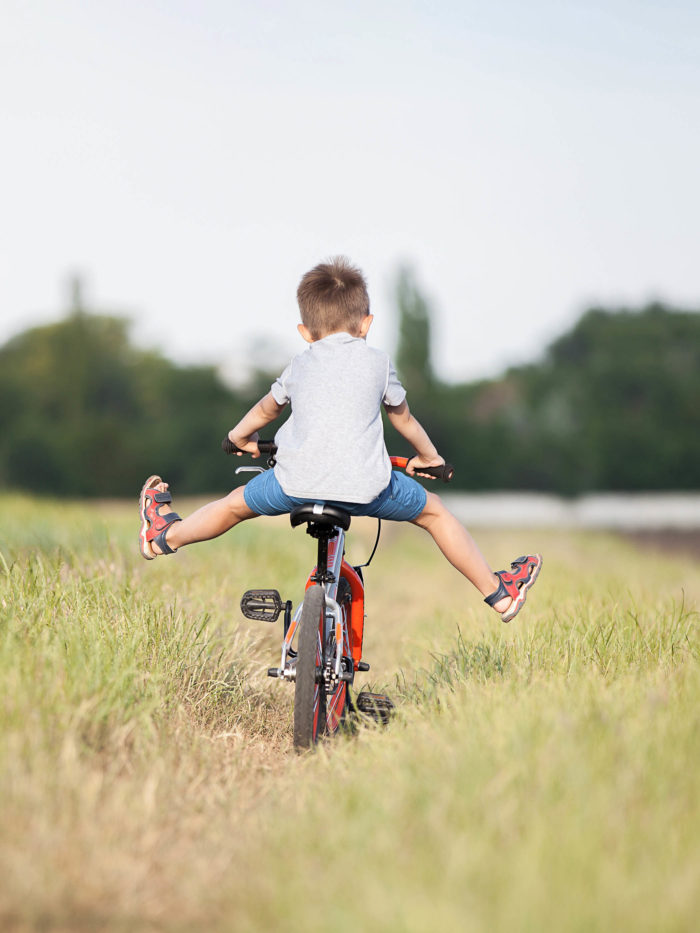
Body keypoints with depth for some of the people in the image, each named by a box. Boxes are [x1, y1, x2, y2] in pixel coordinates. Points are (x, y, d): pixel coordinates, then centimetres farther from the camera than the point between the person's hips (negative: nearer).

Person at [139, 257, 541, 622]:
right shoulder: (378, 362, 15)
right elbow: (403, 417, 28)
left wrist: (240, 436, 58)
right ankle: (498, 591, 23)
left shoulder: (300, 365, 20)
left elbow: (265, 410, 37)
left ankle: (167, 534, 44)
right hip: (366, 486, -1)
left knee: (237, 504, 28)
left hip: (296, 483, 1)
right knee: (433, 510, 20)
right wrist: (429, 456, 46)